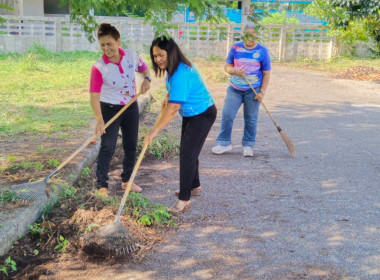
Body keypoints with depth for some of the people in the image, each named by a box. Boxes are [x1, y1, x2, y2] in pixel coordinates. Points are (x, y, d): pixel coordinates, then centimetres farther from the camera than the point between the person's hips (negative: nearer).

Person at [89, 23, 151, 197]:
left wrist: (146, 79, -9)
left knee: (131, 146, 13)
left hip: (131, 107, 5)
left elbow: (143, 68, 13)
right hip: (110, 109, -5)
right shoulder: (99, 67, -22)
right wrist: (99, 120, -32)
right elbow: (94, 96, -23)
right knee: (107, 147, -7)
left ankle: (126, 181, 30)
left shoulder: (131, 56, -9)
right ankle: (101, 186, 2)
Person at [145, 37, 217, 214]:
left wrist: (155, 130, -30)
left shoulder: (181, 74, -33)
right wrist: (168, 96, 1)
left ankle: (184, 200, -9)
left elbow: (173, 108, -34)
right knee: (187, 151, 18)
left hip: (203, 114, -10)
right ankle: (194, 187, 36)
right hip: (190, 113, 10)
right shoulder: (175, 67, -2)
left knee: (187, 153, -14)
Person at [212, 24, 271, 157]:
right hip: (235, 89, 1)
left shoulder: (262, 51, -2)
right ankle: (224, 143, 9)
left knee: (251, 119, 4)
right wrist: (236, 71, -16)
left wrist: (262, 92, -7)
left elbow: (266, 74, 1)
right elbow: (227, 66, 6)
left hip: (253, 91, -1)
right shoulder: (235, 48, 1)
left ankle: (248, 145, 17)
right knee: (227, 115, -5)